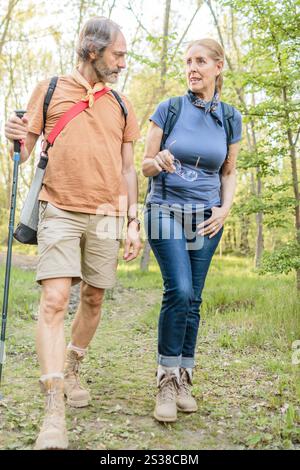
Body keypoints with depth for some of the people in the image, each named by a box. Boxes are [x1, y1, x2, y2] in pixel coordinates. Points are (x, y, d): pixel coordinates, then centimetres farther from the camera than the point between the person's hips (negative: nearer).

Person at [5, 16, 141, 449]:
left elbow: (127, 169, 13)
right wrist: (18, 140, -17)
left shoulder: (121, 105, 13)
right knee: (54, 301, -13)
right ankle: (55, 411, -10)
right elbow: (26, 150, 7)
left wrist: (134, 223, 6)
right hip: (60, 212, -3)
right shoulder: (50, 90, 6)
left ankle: (72, 372, 31)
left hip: (107, 217, 3)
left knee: (93, 299, 8)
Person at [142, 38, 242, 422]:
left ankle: (184, 380, 15)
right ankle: (166, 380, -3)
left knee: (193, 299, 2)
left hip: (206, 217, 3)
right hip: (166, 211, -2)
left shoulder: (230, 118, 6)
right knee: (179, 291, -17)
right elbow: (145, 164, 1)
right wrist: (159, 162, -22)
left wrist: (225, 210, -3)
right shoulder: (169, 109, -1)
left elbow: (229, 173, 14)